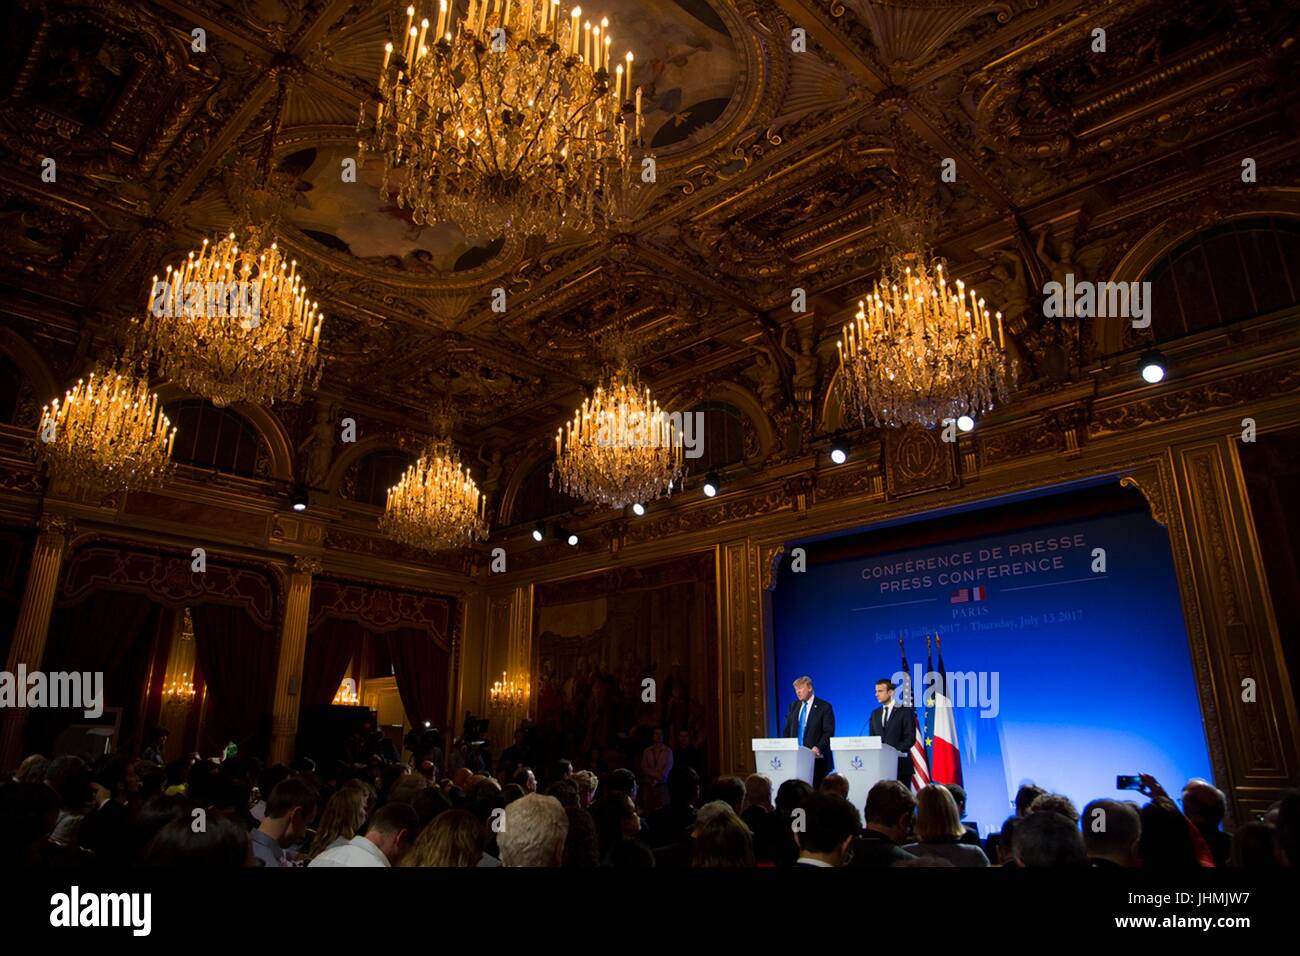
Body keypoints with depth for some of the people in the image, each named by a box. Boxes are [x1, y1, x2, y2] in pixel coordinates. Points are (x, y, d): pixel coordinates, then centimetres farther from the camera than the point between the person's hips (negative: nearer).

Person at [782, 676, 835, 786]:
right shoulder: (793, 706, 14)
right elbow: (787, 730, 17)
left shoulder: (824, 707, -2)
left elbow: (829, 732, -7)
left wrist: (818, 748, -19)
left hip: (816, 757, -4)